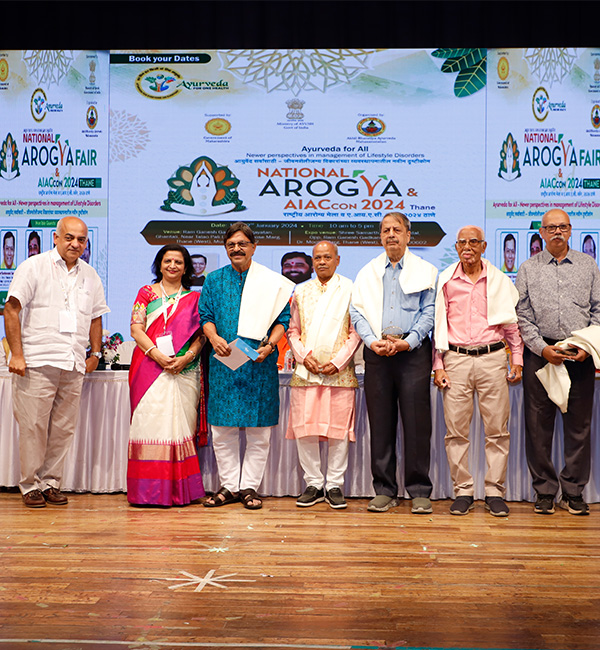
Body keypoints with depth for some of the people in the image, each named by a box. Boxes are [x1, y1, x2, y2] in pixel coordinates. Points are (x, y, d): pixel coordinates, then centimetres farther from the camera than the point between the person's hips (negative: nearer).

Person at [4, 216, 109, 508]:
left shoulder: (90, 276, 15)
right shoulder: (33, 267, 0)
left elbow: (95, 317, 23)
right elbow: (12, 309, -4)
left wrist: (95, 354, 15)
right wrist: (16, 354, -10)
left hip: (74, 366, 5)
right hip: (37, 363, -4)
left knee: (63, 429, 7)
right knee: (33, 426, -2)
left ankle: (51, 483, 18)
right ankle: (30, 486, 12)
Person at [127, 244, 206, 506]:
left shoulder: (194, 298, 14)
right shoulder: (146, 293, 12)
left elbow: (201, 333, 6)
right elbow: (136, 329, 2)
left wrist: (186, 357, -11)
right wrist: (156, 354, -12)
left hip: (184, 371, 1)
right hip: (149, 368, 0)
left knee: (180, 424, -2)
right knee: (149, 423, -6)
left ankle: (179, 490, 4)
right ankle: (148, 489, -1)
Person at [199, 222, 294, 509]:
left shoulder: (272, 282, 7)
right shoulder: (214, 280, 13)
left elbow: (282, 319, 4)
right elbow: (206, 315, 7)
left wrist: (269, 345, -13)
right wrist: (214, 338, -13)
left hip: (259, 364, -1)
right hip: (223, 363, 2)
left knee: (259, 431, 2)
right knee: (221, 430, 4)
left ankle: (249, 486, 13)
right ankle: (228, 485, 16)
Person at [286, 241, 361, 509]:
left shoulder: (350, 290, 5)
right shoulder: (301, 292, 15)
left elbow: (356, 332, 1)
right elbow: (293, 330, 15)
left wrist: (338, 361, -9)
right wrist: (304, 356, -2)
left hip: (340, 373, -2)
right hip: (306, 371, 3)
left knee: (338, 429, -1)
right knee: (304, 429, 1)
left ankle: (335, 485, 11)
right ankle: (313, 484, 13)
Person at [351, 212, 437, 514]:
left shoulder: (425, 271, 8)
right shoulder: (367, 272, 16)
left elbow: (428, 312, 0)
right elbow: (357, 311, 8)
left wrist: (406, 343, -12)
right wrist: (373, 341, -8)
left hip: (413, 351, -2)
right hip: (377, 353, 2)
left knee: (417, 421, -3)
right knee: (380, 423, 4)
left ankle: (419, 491, 7)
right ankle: (384, 490, 13)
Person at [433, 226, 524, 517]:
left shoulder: (499, 280, 9)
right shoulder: (445, 280, 8)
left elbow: (512, 322, 12)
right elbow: (438, 324, 8)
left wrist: (517, 359, 5)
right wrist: (438, 365, 3)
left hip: (492, 358, 0)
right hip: (456, 359, 0)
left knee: (497, 429, 0)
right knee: (456, 429, 0)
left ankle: (494, 492, 10)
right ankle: (463, 491, 10)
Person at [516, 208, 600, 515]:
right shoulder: (528, 269, 9)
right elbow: (522, 316, 3)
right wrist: (543, 348, -8)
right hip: (540, 354, -1)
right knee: (539, 425, 1)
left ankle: (573, 492, 14)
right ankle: (544, 491, 12)